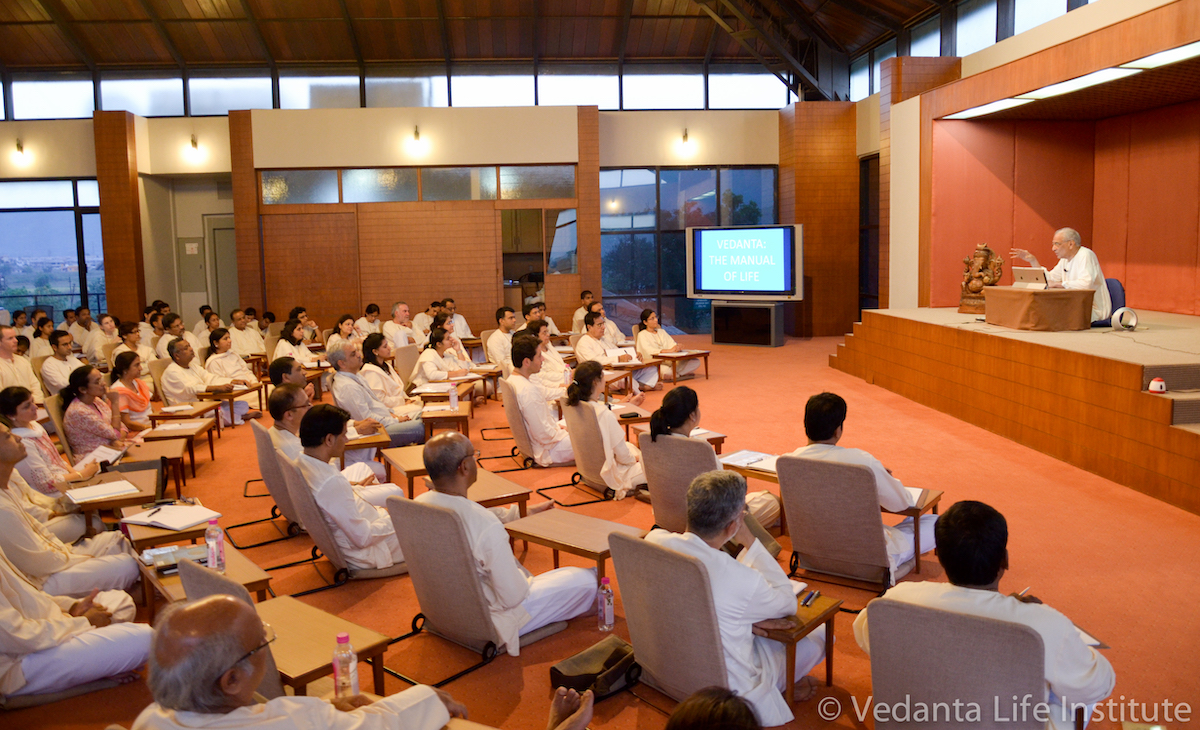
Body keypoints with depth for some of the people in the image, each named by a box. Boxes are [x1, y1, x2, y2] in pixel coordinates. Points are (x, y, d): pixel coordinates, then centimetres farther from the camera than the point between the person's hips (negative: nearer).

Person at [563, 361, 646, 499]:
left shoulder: (574, 406, -8)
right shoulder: (604, 414, -31)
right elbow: (622, 456, -22)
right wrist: (634, 458, 1)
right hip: (609, 473, -8)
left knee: (630, 446, 27)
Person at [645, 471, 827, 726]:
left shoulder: (654, 540, -19)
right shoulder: (742, 580, -34)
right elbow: (788, 604, -10)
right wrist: (749, 542, -13)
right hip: (725, 684, -5)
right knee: (820, 632, 13)